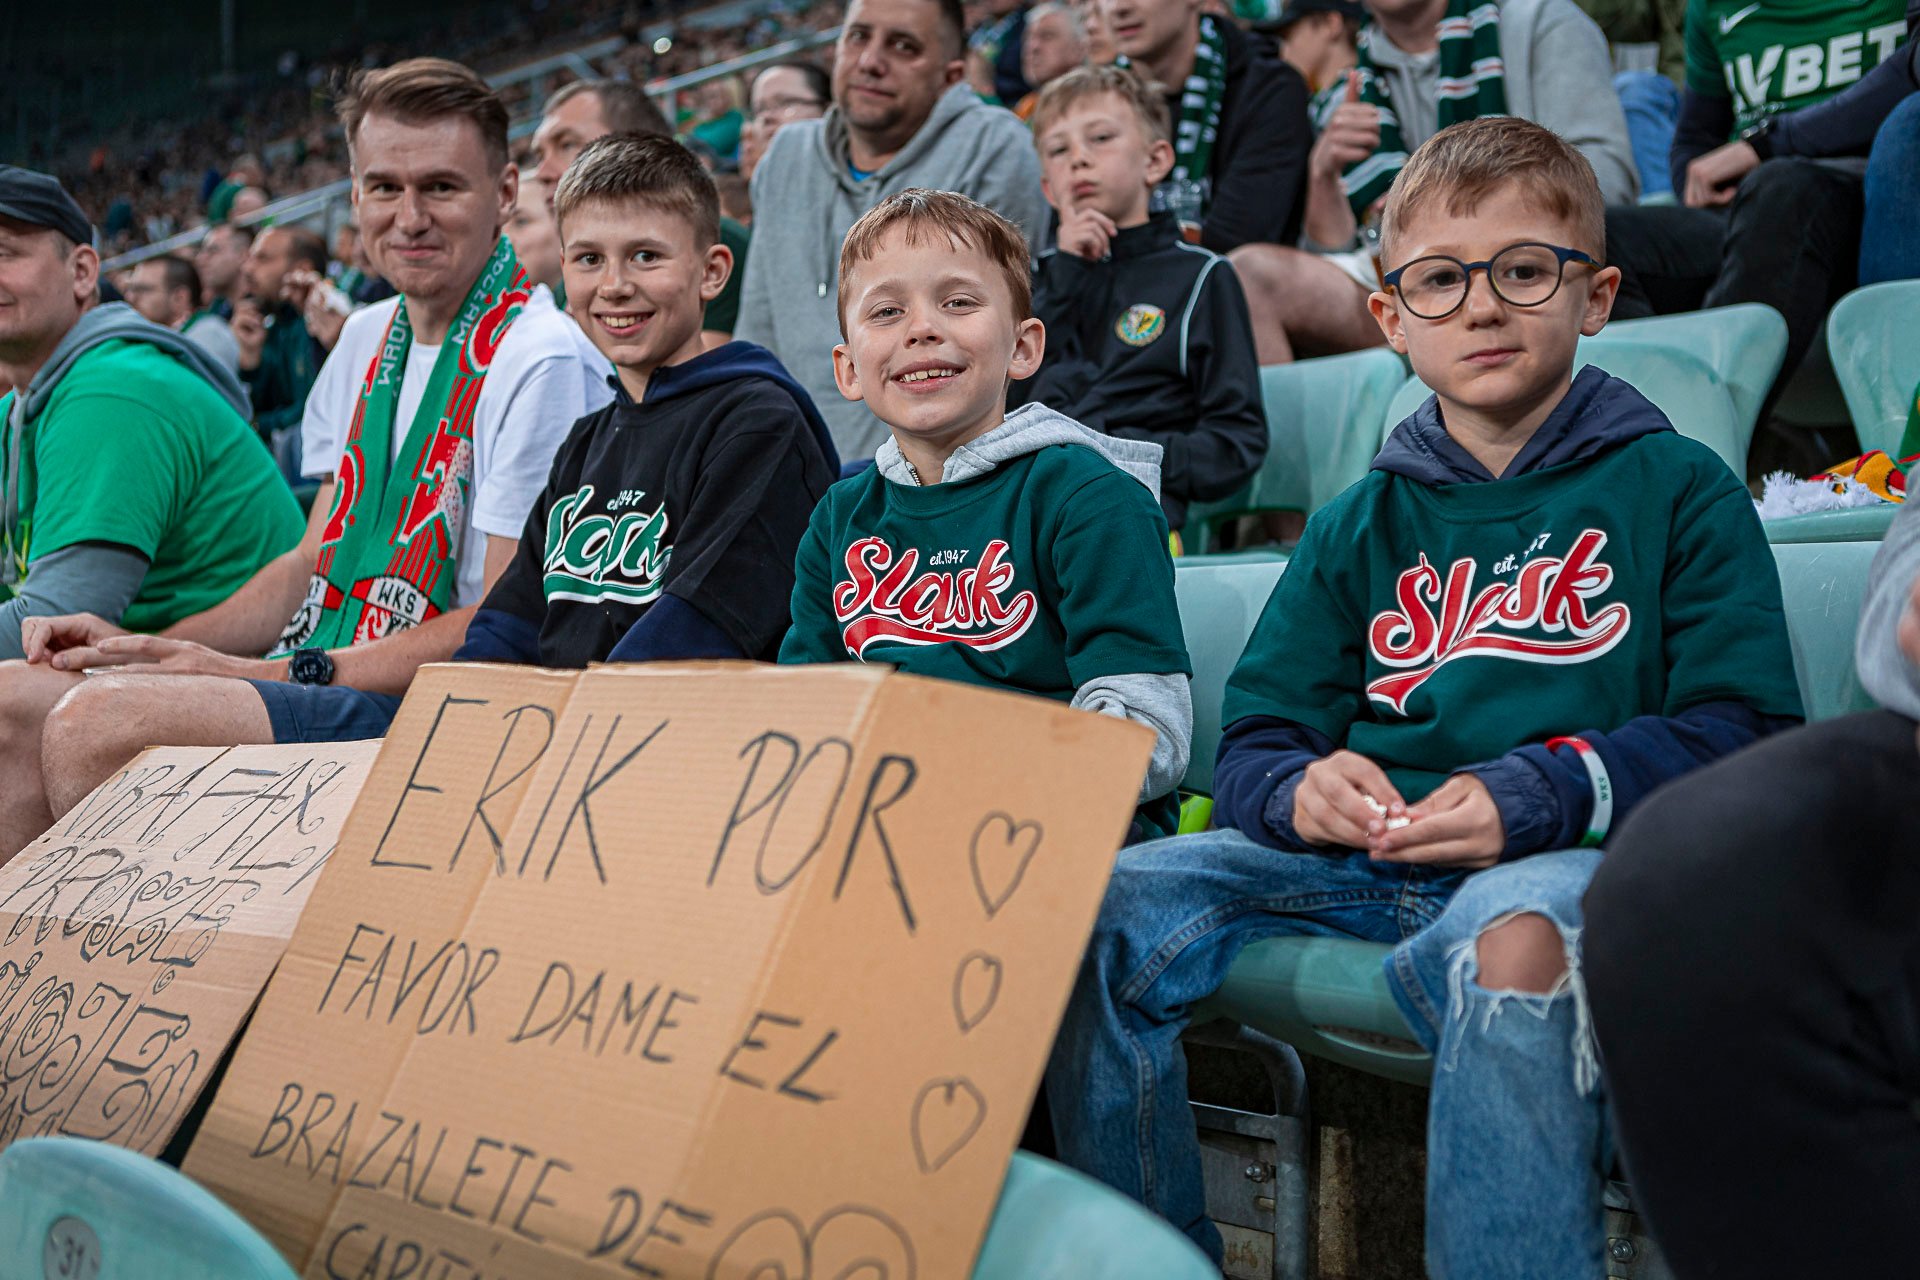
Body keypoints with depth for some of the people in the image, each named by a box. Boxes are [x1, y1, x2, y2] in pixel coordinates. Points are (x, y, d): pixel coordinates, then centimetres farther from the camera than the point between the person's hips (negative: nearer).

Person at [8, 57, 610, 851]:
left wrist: (277, 672, -18)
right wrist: (148, 643, 6)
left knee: (96, 722, -25)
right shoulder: (368, 340, 16)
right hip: (320, 684, 9)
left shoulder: (545, 363, -12)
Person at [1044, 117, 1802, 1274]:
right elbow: (1253, 747, 18)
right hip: (1366, 853, 5)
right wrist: (1300, 788, -8)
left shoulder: (1677, 487, 10)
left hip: (1571, 853, -4)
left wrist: (1544, 793, -15)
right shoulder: (1362, 526, 22)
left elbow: (1745, 729, 0)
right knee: (1103, 912, -19)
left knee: (1515, 941, -41)